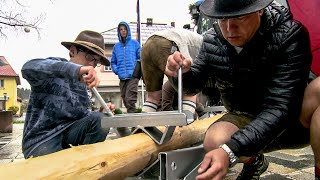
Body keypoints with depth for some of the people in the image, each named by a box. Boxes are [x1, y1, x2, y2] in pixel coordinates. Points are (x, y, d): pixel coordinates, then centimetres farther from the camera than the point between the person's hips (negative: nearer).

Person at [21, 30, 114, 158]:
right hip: (41, 140, -6)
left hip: (69, 133, 6)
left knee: (99, 119, -19)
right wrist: (75, 69, -45)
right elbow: (28, 68, -32)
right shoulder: (54, 71, -8)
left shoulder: (83, 83, 12)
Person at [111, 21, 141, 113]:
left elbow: (141, 57, 5)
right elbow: (113, 62, 19)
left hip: (133, 76, -4)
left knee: (130, 99, -17)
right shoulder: (116, 46, 15)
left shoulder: (134, 43, 7)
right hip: (122, 78, 4)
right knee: (125, 100, 8)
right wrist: (116, 71, 1)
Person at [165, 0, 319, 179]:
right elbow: (193, 85, 3)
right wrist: (182, 73, -23)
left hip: (295, 118, -2)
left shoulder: (289, 36, -23)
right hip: (247, 120, 3)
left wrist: (230, 151, -45)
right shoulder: (212, 41, -9)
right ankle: (254, 162, 5)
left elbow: (278, 108, -31)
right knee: (215, 142, -29)